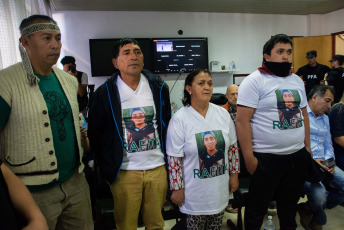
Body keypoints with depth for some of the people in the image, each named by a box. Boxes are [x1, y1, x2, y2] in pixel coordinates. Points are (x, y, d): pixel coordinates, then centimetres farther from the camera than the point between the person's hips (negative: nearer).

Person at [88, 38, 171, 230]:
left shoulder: (159, 87, 2)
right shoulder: (105, 93, -6)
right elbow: (95, 133, 2)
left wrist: (168, 159, 8)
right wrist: (107, 165, 3)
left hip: (157, 168, 2)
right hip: (124, 172, -2)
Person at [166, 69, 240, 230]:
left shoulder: (223, 114, -1)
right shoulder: (179, 119, -16)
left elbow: (233, 147, 7)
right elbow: (174, 159, -14)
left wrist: (234, 174, 7)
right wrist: (177, 189, -11)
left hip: (220, 189, 4)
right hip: (194, 192, -4)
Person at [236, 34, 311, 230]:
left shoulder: (297, 81, 11)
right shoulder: (254, 81, -11)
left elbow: (304, 114, 18)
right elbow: (242, 120, -16)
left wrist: (308, 146, 12)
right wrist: (249, 156, -18)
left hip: (298, 155, 7)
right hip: (266, 157, -6)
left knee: (290, 206, 23)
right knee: (257, 208, 10)